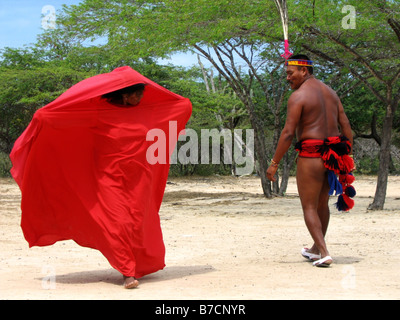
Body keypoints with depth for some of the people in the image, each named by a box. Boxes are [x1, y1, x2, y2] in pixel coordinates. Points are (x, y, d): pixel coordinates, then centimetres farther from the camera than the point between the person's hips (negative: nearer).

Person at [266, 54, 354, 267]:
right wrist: (348, 157, 15)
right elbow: (346, 125, 11)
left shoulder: (298, 96, -10)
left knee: (309, 206, 2)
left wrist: (274, 163, -11)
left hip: (311, 155, -7)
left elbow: (288, 133, -15)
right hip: (334, 152, 7)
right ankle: (316, 249, 34)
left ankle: (324, 253, -9)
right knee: (322, 203, 20)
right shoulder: (330, 92, 13)